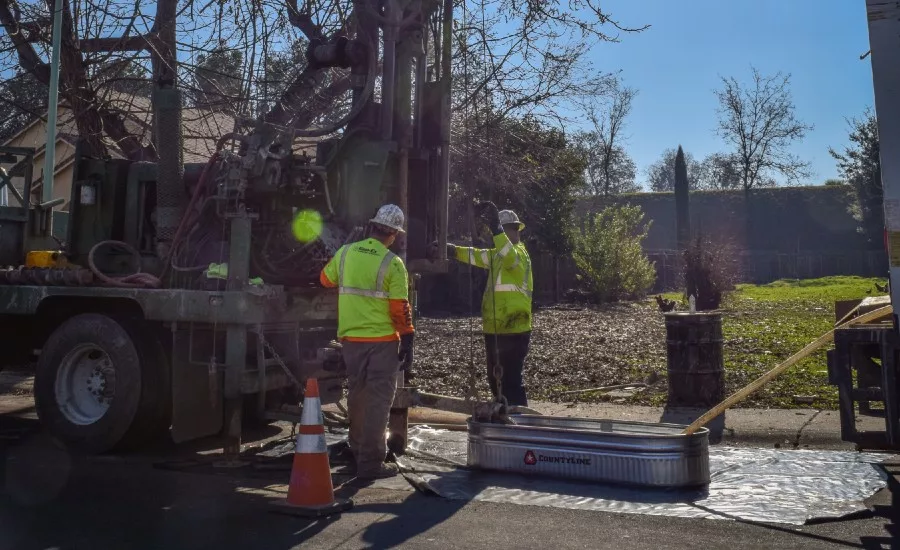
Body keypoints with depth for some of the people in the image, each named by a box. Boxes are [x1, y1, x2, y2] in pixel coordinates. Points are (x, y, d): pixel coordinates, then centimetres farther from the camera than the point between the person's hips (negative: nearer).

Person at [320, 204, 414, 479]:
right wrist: (408, 341, -6)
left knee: (358, 394, 20)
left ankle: (358, 450, 35)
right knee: (379, 400, 2)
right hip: (382, 340, -5)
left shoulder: (345, 253, 2)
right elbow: (400, 308, -13)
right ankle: (370, 463, 3)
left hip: (351, 338, 6)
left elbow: (325, 279, 20)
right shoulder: (392, 263, -12)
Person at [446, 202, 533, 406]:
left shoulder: (519, 253, -13)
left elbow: (510, 258, -36)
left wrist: (496, 229, -48)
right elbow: (477, 256, 16)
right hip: (495, 330, 10)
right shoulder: (499, 254, 17)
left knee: (511, 381, -8)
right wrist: (454, 250, 1)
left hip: (513, 331, -10)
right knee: (496, 380, 19)